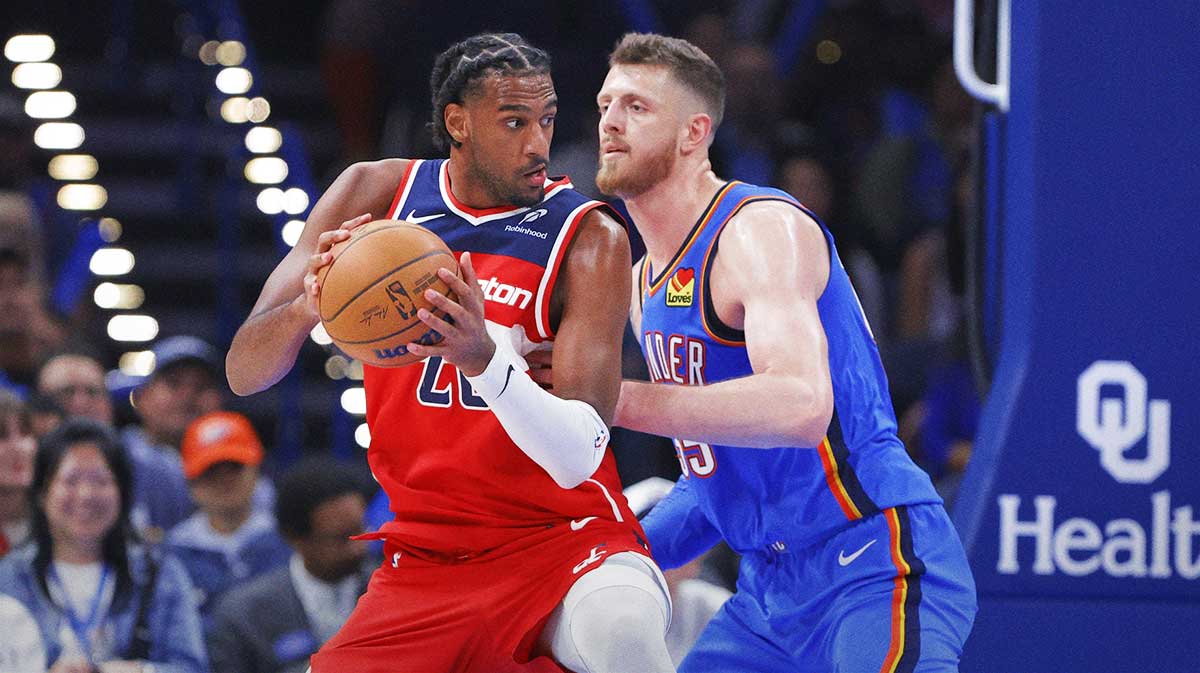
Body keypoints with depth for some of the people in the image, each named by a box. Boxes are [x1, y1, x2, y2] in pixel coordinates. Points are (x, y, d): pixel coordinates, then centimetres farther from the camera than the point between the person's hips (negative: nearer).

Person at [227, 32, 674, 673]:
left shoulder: (589, 236, -10)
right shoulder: (376, 194, 2)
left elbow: (577, 458, -20)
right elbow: (243, 373, -3)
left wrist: (485, 357, -38)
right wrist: (306, 307, -26)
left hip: (562, 540, -4)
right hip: (425, 559, 4)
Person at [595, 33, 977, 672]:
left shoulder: (762, 230, -14)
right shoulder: (645, 283, 16)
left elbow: (800, 406, -32)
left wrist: (615, 399, -30)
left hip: (871, 565, -9)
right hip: (769, 588, 9)